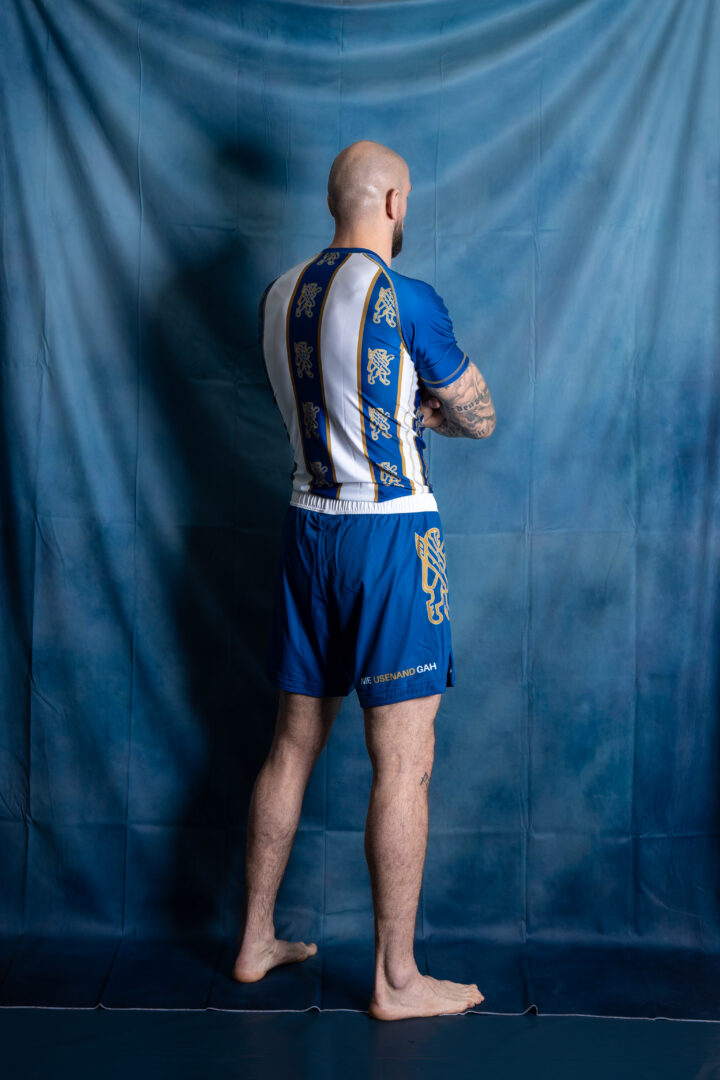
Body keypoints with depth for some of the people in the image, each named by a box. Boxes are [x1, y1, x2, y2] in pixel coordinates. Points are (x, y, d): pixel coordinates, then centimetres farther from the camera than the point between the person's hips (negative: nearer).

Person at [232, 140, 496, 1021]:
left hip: (309, 524, 7)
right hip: (392, 531, -7)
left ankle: (255, 941, 27)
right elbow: (479, 419, -1)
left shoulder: (279, 295, 9)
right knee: (403, 763, 0)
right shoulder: (406, 298, -12)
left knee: (293, 746, 16)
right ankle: (396, 980, 9)